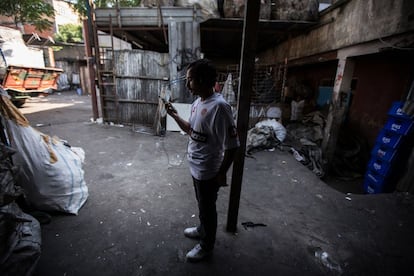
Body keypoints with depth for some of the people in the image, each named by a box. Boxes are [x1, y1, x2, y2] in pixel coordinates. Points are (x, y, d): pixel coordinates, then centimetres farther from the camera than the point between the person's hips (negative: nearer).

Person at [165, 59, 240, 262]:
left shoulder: (219, 106, -27)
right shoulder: (197, 102, 2)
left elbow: (232, 145, -24)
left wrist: (221, 173, -16)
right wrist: (174, 115, 4)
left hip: (208, 172, -8)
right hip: (196, 168, 8)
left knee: (207, 209, 14)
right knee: (202, 205, 28)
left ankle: (206, 246, 39)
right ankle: (202, 229, 53)